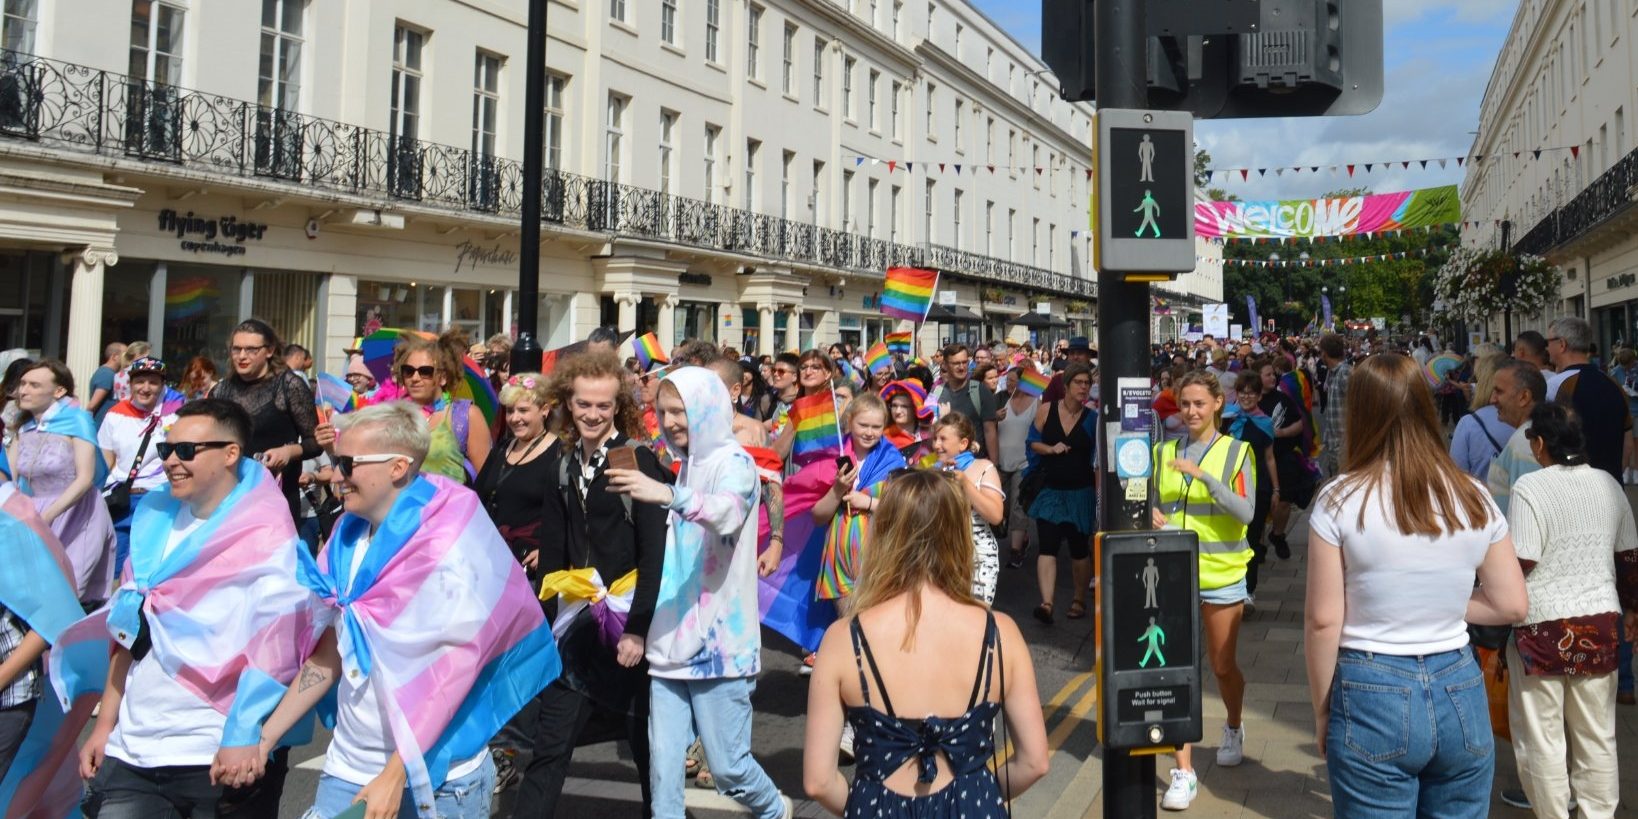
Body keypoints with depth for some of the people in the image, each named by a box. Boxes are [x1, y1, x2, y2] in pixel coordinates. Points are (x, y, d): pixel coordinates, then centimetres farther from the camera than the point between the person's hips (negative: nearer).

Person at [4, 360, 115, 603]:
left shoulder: (77, 420, -8)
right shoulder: (22, 426, 10)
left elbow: (85, 478, -16)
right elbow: (11, 478, 2)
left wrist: (48, 515, -26)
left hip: (76, 515, -6)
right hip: (36, 515, 6)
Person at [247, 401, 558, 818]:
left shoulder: (447, 544, -16)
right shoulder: (349, 536, 3)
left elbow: (457, 666, -19)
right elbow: (330, 655, 9)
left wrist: (395, 775, -19)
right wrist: (262, 740, 6)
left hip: (437, 778, -5)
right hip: (346, 768, 6)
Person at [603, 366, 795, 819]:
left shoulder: (733, 463, -8)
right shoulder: (683, 464, 13)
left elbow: (728, 513, -31)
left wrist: (669, 496, -47)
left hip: (718, 640, -6)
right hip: (671, 640, 6)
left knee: (728, 765, 4)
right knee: (663, 765, 2)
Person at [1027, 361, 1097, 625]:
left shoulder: (1093, 418, -2)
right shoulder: (1046, 410, -2)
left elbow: (1098, 461, -1)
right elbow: (1033, 443, 7)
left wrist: (1099, 492, -6)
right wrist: (1051, 449, -12)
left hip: (1081, 492, 0)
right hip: (1051, 490, 0)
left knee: (1079, 549, 11)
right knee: (1047, 547, -10)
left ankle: (1078, 599, 27)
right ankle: (1046, 603, -15)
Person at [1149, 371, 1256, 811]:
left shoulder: (1236, 452, -3)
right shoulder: (1163, 452, 5)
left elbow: (1246, 512, -14)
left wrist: (1203, 475, -24)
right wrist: (1154, 517, -12)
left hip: (1221, 573, -1)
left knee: (1223, 665, 13)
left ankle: (1233, 729, 44)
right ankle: (1184, 772, 1)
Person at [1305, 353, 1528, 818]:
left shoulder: (1342, 500, -11)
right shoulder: (1475, 499, -1)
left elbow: (1323, 621, -10)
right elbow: (1511, 605, 6)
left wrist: (1322, 714, 1)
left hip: (1372, 694, -3)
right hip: (1460, 694, 4)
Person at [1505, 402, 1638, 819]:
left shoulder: (1530, 487, -13)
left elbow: (1520, 563, -16)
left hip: (1542, 625, -5)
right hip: (1600, 621, 5)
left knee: (1542, 739, 7)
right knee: (1597, 737, 15)